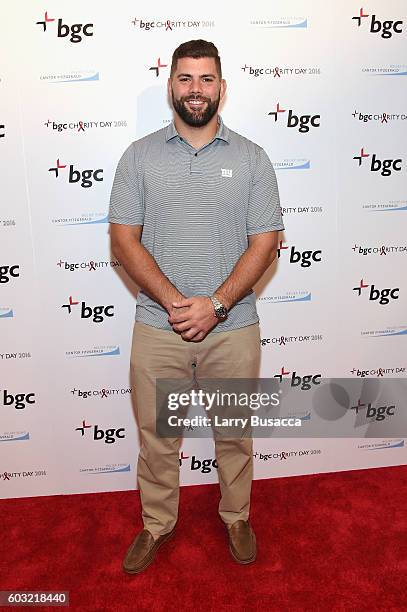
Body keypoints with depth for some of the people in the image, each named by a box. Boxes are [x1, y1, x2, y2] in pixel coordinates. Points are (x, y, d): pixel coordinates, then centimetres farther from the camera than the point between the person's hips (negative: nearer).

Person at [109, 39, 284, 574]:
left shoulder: (252, 158, 1)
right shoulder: (139, 155, 2)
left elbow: (265, 244, -4)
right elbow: (124, 240, -4)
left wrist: (215, 304, -16)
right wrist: (173, 302, -16)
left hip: (233, 329, 0)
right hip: (157, 328, 1)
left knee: (235, 434, 17)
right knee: (157, 436, 15)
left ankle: (236, 516, 44)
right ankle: (157, 525, 41)